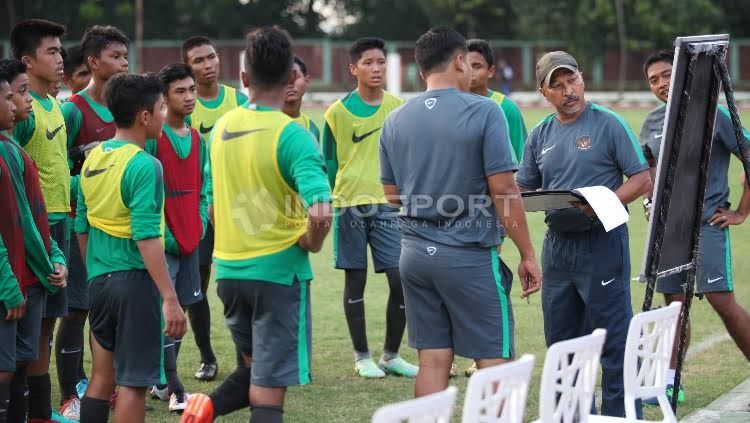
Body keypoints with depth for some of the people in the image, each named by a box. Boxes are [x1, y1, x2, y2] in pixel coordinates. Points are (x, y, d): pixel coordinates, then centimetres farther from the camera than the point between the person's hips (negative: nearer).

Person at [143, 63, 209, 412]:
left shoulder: (197, 139, 11)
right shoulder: (153, 138, -11)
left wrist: (201, 223, 4)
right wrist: (162, 233, -16)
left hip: (191, 240, 7)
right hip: (163, 242, -7)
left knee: (180, 308, 11)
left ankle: (163, 382, 21)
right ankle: (174, 390, -7)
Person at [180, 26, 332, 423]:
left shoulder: (222, 127, 4)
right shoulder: (291, 135, -16)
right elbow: (320, 213, -28)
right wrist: (311, 243, -9)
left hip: (229, 269, 6)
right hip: (279, 270, -6)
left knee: (255, 364, 24)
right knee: (269, 388, 0)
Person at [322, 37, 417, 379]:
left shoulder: (398, 108, 5)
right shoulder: (337, 112, -1)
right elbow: (329, 162, 7)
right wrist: (336, 195, 3)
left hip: (388, 203, 2)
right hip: (349, 205, -2)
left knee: (401, 279, -4)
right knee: (355, 280, 4)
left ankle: (391, 355, 10)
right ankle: (362, 356, 15)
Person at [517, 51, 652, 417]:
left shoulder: (608, 124, -4)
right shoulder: (540, 135, 12)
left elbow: (642, 179, -7)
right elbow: (523, 191, 16)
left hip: (601, 242, -6)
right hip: (557, 245, 6)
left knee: (613, 338, -6)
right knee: (560, 340, 12)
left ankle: (621, 414, -3)